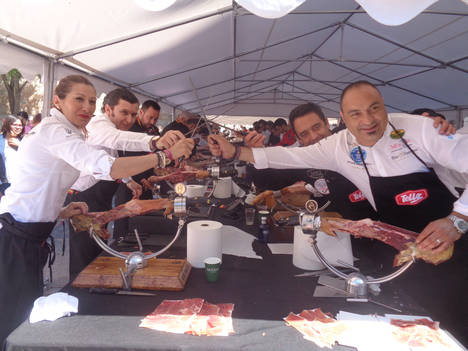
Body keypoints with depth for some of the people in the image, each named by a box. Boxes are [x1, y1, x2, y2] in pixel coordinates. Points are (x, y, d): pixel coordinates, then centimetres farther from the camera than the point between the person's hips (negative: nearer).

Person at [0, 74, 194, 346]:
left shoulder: (58, 131, 14)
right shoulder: (55, 131, -18)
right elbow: (107, 168, -34)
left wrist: (59, 212, 1)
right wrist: (166, 155, -31)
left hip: (28, 236, 10)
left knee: (31, 315, 16)